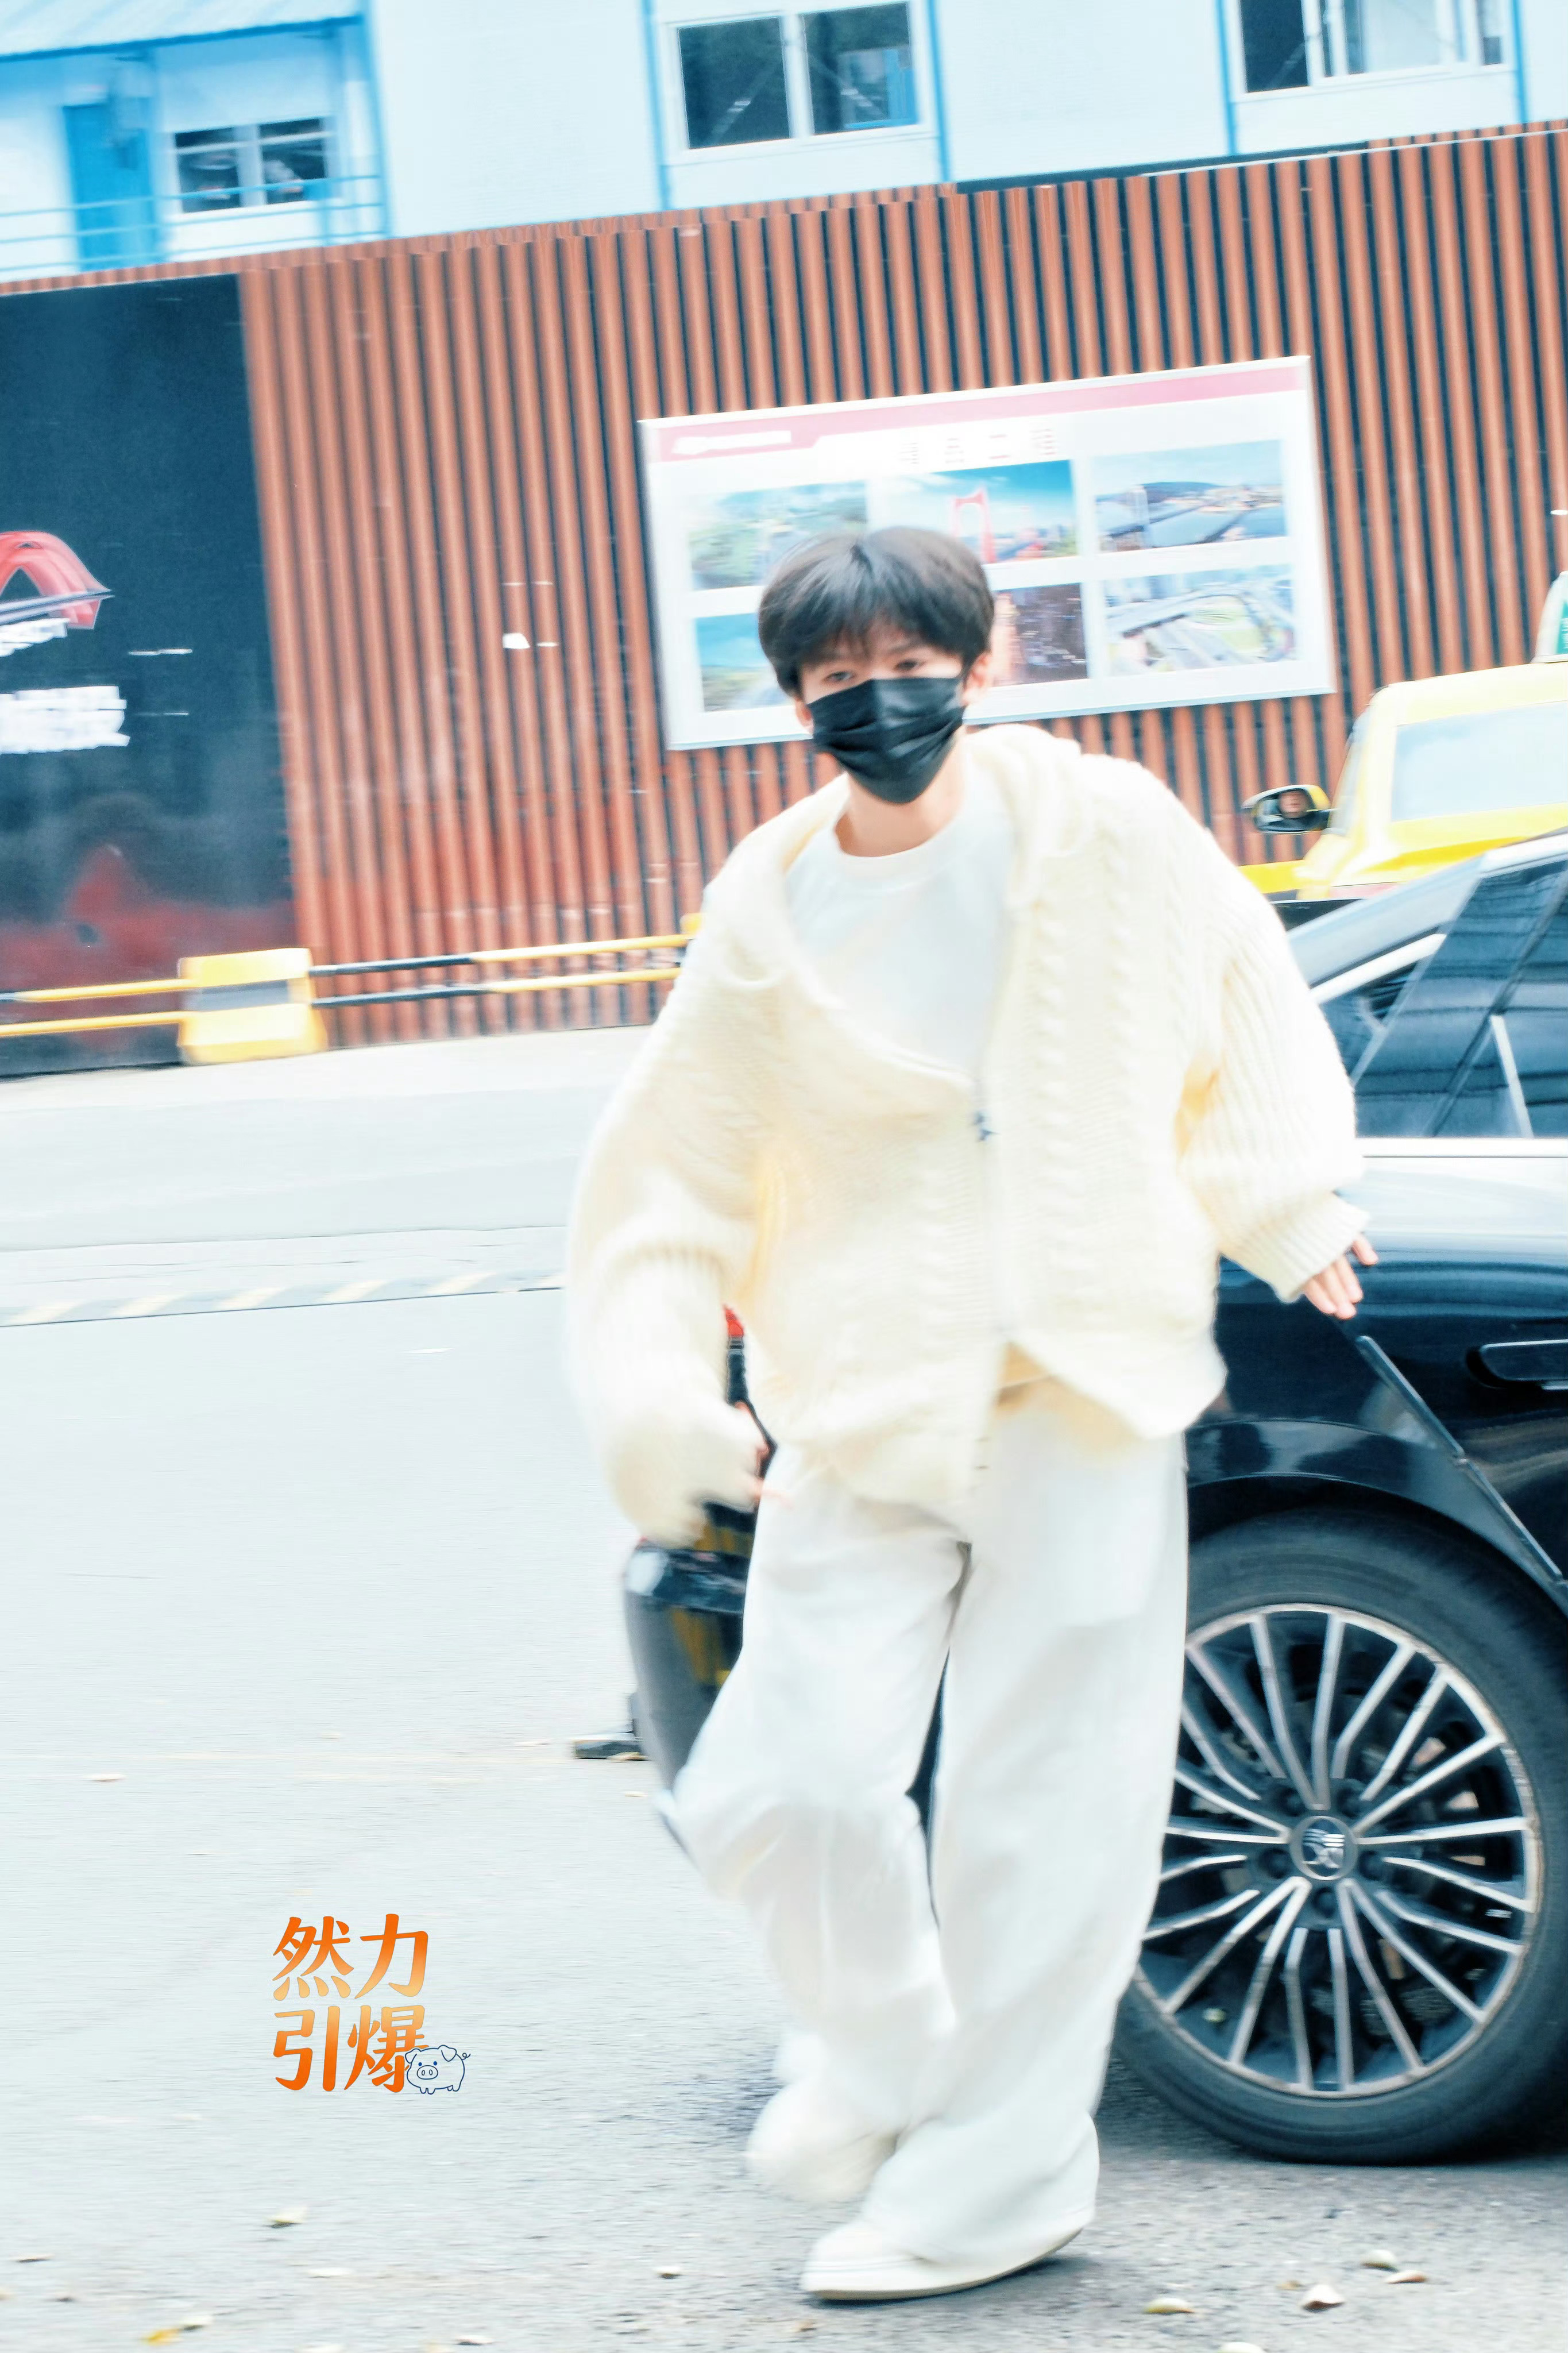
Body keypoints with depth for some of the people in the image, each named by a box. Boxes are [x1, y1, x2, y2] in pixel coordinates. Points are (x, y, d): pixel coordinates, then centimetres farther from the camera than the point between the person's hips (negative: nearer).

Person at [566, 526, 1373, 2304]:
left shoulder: (1106, 832, 0)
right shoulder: (766, 921, 2)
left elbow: (1242, 996, 16)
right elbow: (674, 1176, 6)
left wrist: (1280, 1203, 8)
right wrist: (653, 1385, -6)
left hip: (1088, 1395, -1)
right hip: (864, 1413, 1)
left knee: (1037, 1810, -1)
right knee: (778, 1789, -8)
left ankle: (992, 2178, 14)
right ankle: (879, 2048, 23)